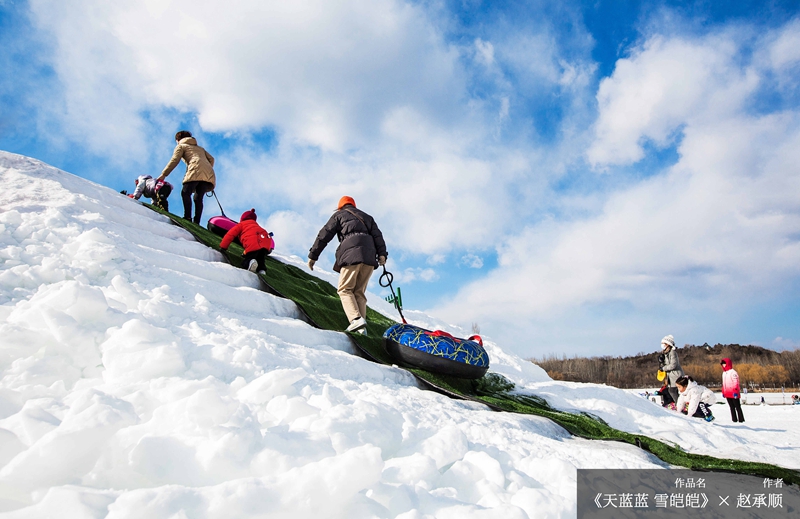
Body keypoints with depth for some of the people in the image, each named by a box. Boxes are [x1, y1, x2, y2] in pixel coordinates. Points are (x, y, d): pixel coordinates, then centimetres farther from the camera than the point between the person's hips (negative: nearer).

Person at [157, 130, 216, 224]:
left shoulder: (181, 146, 22)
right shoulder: (200, 148, 39)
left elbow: (174, 160, 8)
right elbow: (211, 159, 25)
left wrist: (164, 174, 7)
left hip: (196, 171, -6)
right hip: (209, 175, 6)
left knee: (185, 193, -10)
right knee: (198, 197, 4)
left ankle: (187, 217, -28)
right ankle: (196, 222, -10)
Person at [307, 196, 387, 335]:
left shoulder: (339, 215, 18)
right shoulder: (366, 217, 31)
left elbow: (324, 235, 11)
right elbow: (377, 235, 15)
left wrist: (313, 256, 12)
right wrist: (382, 254, 5)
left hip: (352, 255, -5)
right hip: (369, 257, 5)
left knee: (345, 289, -1)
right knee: (359, 292, 7)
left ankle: (356, 319, -24)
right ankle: (361, 328, -7)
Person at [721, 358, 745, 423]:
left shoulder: (733, 372, -9)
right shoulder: (724, 373, 17)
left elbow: (736, 383, -14)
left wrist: (735, 392, -19)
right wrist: (723, 392, 19)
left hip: (733, 394, -8)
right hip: (727, 394, 8)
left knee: (737, 407, -2)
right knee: (732, 407, 8)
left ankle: (741, 419, 3)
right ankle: (734, 419, 10)